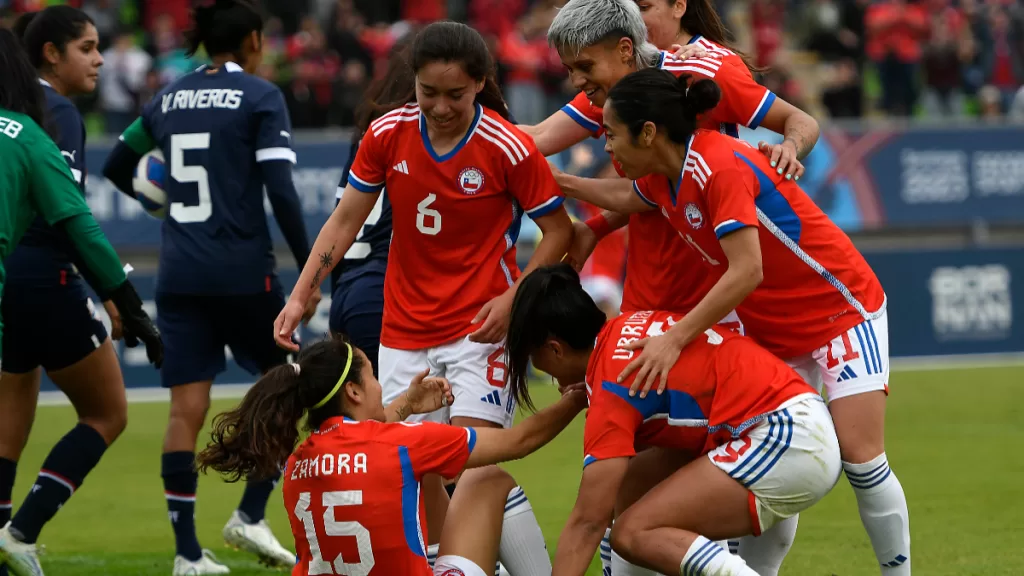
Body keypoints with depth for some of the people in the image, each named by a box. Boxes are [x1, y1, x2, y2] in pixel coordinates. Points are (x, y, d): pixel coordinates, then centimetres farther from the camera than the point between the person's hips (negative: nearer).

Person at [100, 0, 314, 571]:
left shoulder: (169, 99, 11)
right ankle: (251, 514, 3)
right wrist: (310, 269, -8)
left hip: (180, 273, 5)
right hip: (242, 271, -4)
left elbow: (116, 167, 20)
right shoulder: (260, 97, -5)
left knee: (187, 410, 2)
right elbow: (281, 189, -12)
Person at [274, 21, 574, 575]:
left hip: (479, 324, -5)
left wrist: (514, 297, -17)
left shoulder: (508, 148, -14)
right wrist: (299, 296, 0)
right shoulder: (387, 134, -4)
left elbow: (558, 229, -5)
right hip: (405, 329, 5)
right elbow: (345, 221, 6)